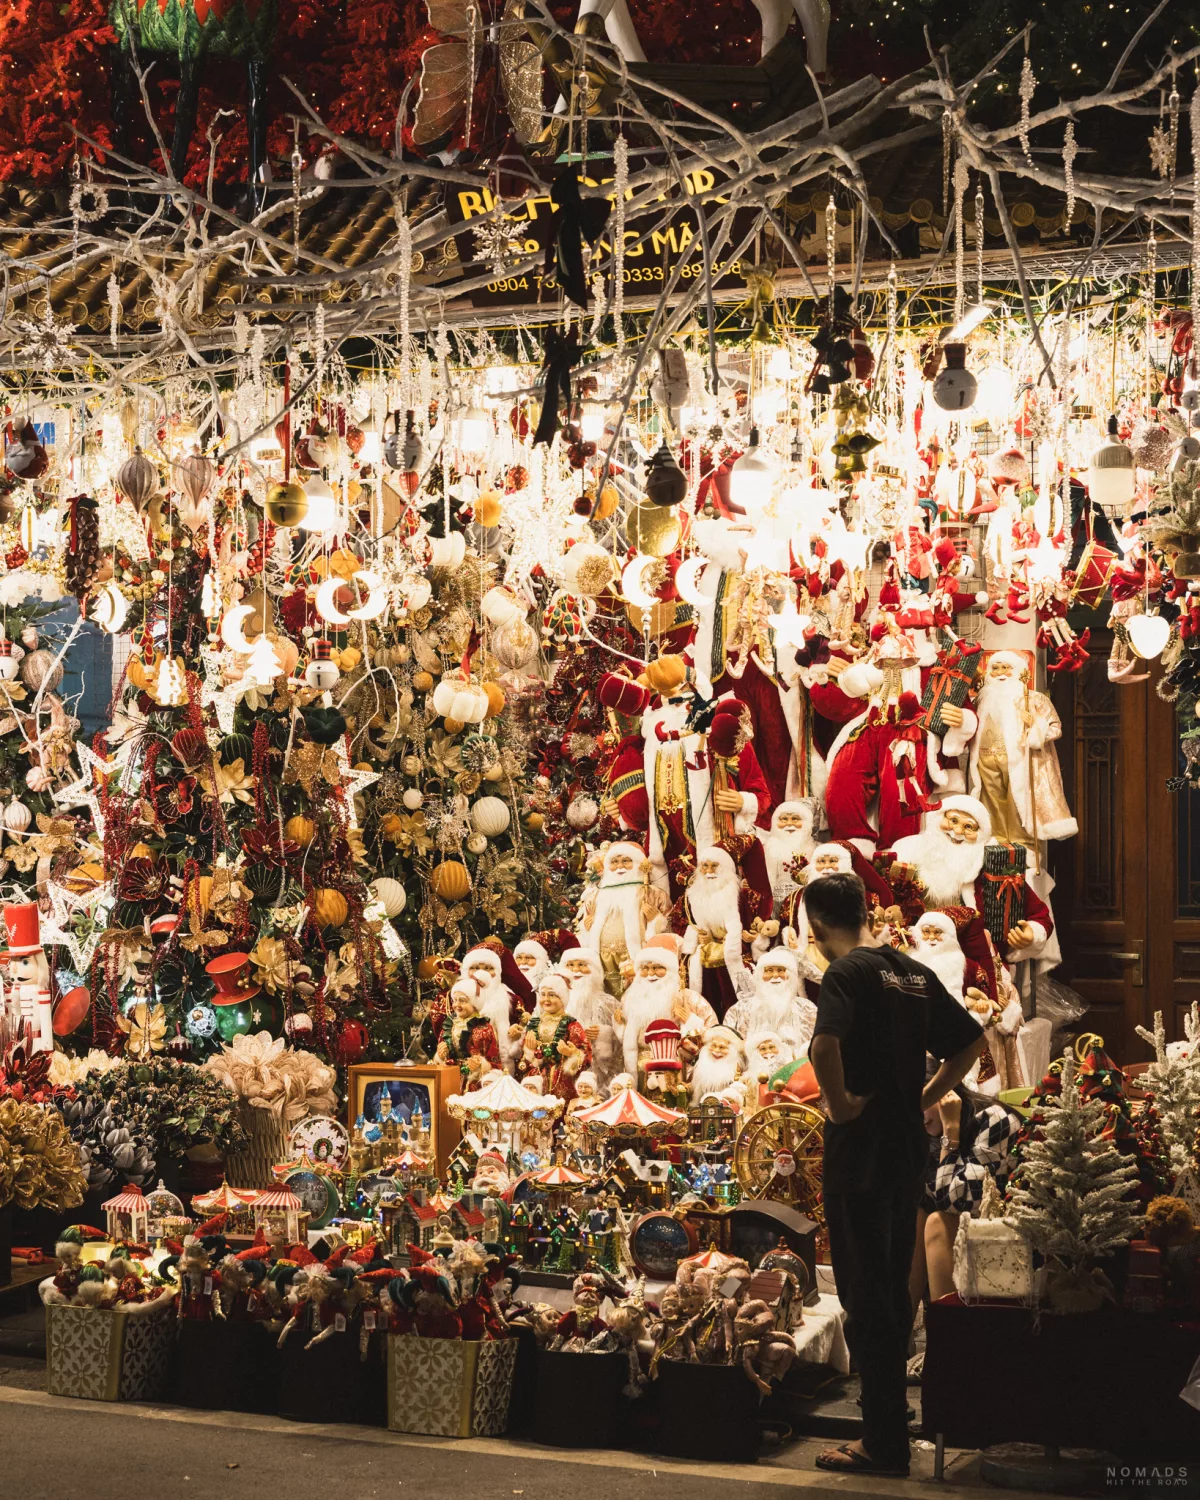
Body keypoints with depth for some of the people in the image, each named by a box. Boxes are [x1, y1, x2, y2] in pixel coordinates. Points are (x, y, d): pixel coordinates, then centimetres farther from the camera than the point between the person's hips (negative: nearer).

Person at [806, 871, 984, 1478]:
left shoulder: (847, 973, -14)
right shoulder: (915, 973, 9)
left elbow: (825, 1044, -33)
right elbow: (970, 1041, 19)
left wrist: (840, 1103, -18)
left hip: (859, 1152, -8)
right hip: (908, 1150, 8)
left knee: (864, 1297, -1)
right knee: (892, 1288, 17)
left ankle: (883, 1441, 2)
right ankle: (889, 1419, 27)